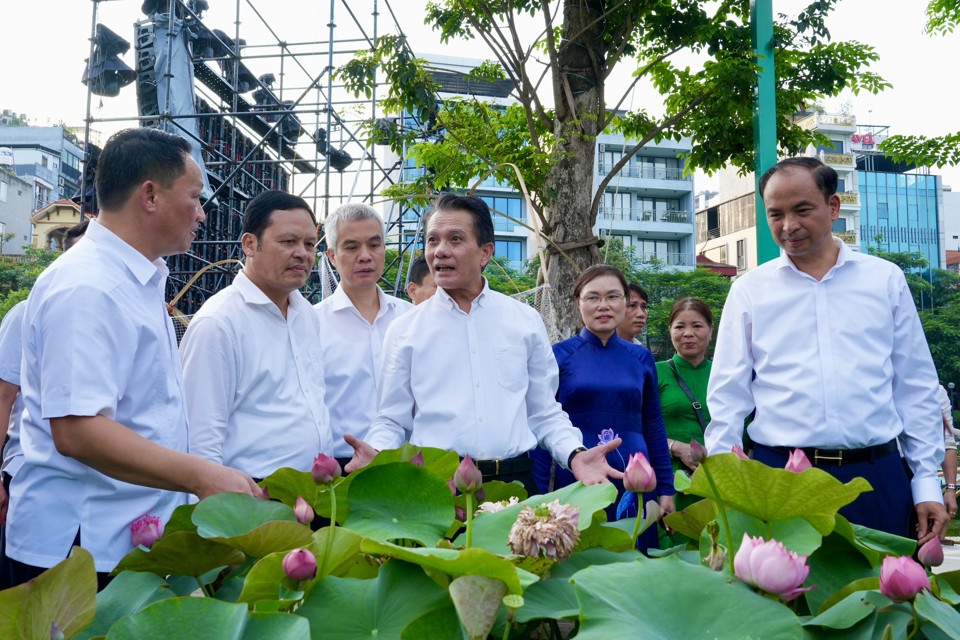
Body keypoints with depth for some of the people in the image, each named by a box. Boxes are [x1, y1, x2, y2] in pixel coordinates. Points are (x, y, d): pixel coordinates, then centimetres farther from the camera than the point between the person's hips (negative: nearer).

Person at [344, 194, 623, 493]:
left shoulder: (527, 321, 6)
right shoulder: (404, 330, 3)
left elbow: (544, 412, 10)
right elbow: (392, 421, 4)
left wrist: (575, 454, -6)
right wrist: (376, 453, -16)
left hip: (514, 480, 1)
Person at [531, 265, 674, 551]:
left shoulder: (641, 358, 7)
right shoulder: (559, 356, -2)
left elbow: (653, 427, 12)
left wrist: (666, 489, 9)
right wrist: (542, 495, -5)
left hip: (635, 484, 3)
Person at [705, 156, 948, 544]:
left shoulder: (886, 280, 6)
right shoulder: (749, 290, 3)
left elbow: (916, 387, 8)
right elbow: (728, 396, 2)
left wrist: (926, 481, 5)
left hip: (876, 475, 1)